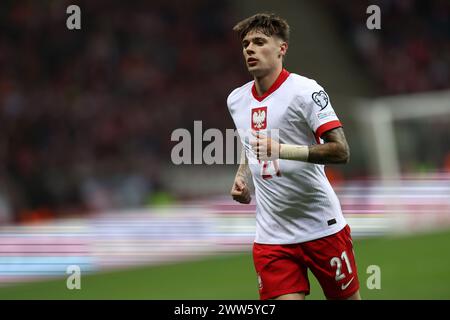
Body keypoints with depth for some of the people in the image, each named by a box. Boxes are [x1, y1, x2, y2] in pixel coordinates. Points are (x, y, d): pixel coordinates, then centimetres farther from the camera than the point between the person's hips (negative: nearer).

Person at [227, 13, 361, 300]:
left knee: (345, 297, 3)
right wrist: (242, 177, 8)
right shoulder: (236, 100, 10)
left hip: (322, 228, -4)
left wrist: (282, 150, -27)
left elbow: (340, 151, -18)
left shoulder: (305, 91, -11)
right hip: (271, 237, 4)